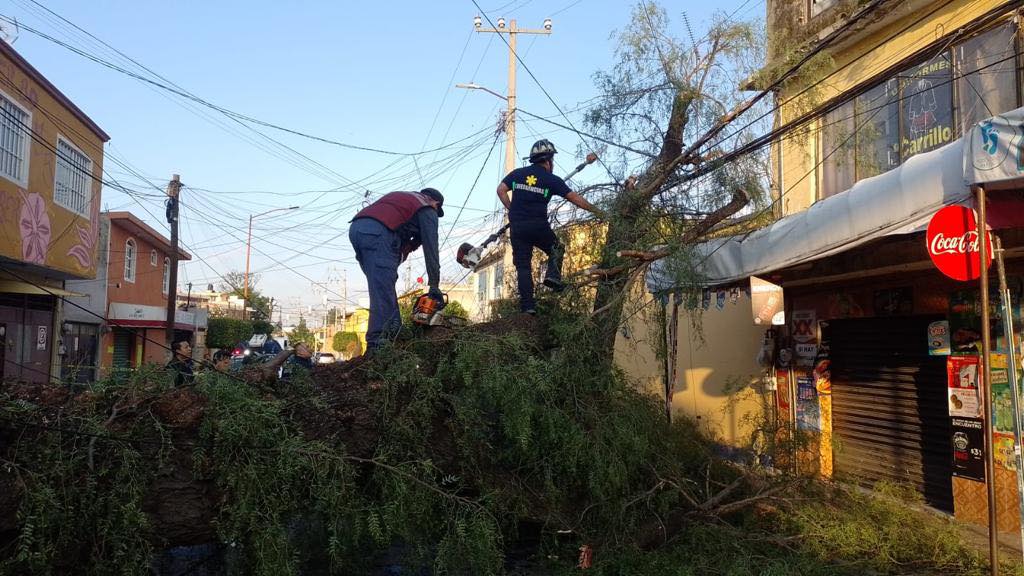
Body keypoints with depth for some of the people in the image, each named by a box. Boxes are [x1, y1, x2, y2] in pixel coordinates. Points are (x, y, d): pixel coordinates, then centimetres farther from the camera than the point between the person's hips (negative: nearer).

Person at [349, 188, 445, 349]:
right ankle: (376, 343, -13)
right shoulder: (427, 210, 18)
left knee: (385, 286, 14)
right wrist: (434, 285, 12)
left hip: (355, 227, 7)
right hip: (378, 232, -7)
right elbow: (431, 247, 12)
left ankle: (394, 330, 12)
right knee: (383, 292, -8)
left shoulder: (399, 197, 38)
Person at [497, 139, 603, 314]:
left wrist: (512, 210, 11)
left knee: (523, 266, 5)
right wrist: (596, 210, 10)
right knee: (557, 250, 22)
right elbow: (575, 198, 1)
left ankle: (527, 305, 0)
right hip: (539, 226, -2)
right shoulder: (552, 180, 1)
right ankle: (553, 275, -3)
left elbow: (501, 190, 4)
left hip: (517, 227, 3)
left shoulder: (517, 173, 9)